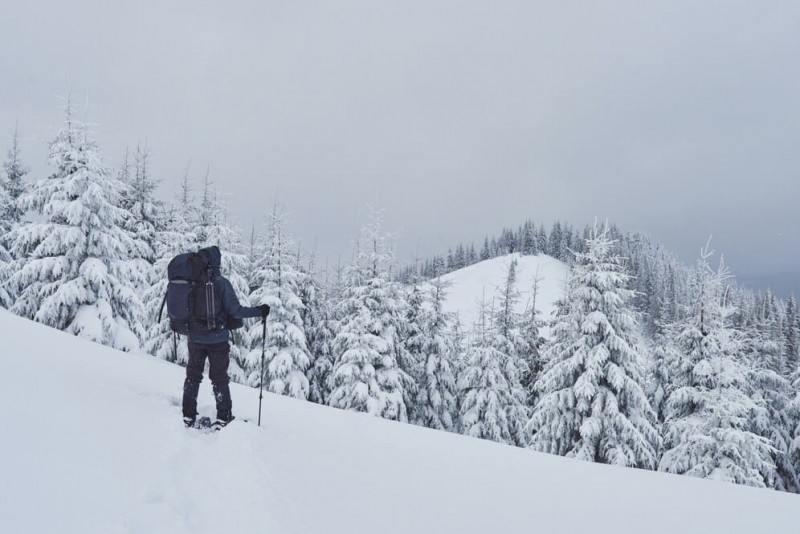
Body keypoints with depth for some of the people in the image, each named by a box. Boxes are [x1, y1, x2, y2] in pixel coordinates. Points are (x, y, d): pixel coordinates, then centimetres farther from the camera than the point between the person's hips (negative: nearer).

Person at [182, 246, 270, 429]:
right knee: (219, 378, 11)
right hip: (218, 340, -3)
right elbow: (235, 311, -18)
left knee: (193, 376, 17)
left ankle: (188, 416, 21)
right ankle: (223, 417, 13)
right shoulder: (221, 283, -16)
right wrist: (259, 311, -7)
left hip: (195, 338, 3)